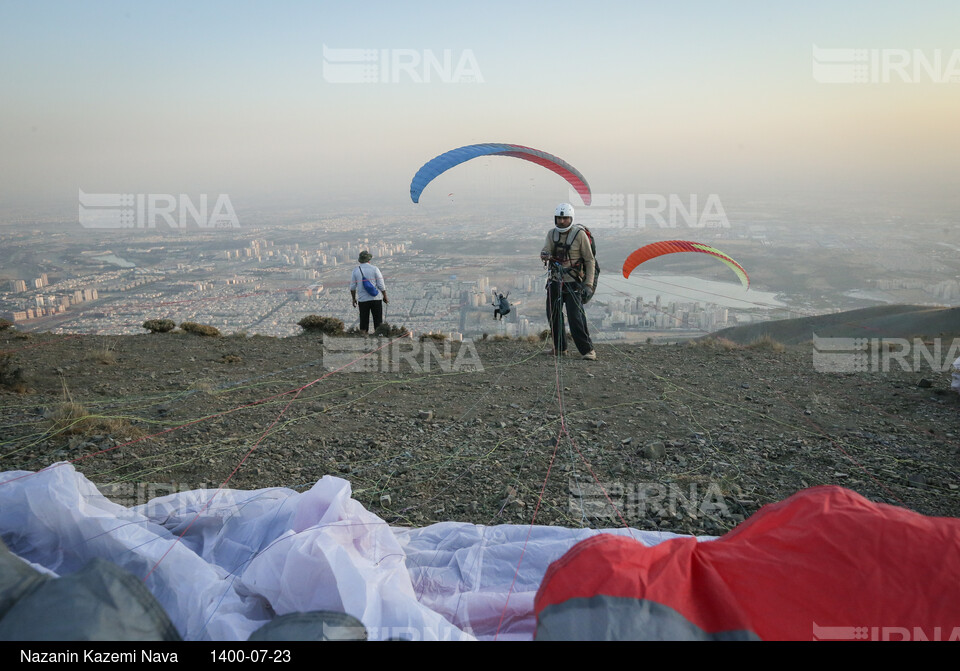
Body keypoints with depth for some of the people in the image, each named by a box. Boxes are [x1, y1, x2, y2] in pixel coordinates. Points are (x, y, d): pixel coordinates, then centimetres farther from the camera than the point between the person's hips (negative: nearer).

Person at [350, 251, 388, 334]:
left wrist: (354, 299, 17)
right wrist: (385, 297, 5)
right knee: (378, 322, 5)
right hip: (376, 299, -1)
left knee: (364, 323, 6)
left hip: (362, 300, 2)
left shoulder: (355, 270, 1)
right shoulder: (374, 269, -5)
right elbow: (381, 285, -6)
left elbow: (352, 288, 4)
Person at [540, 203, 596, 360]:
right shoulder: (552, 234, 6)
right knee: (553, 316, 9)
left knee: (575, 317, -12)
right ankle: (560, 348, 24)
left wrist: (589, 284, -11)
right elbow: (545, 250, -6)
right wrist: (544, 255, -33)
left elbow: (589, 260, -5)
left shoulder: (580, 235, -7)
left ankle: (587, 350, -1)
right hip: (555, 281, 5)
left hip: (573, 283, -5)